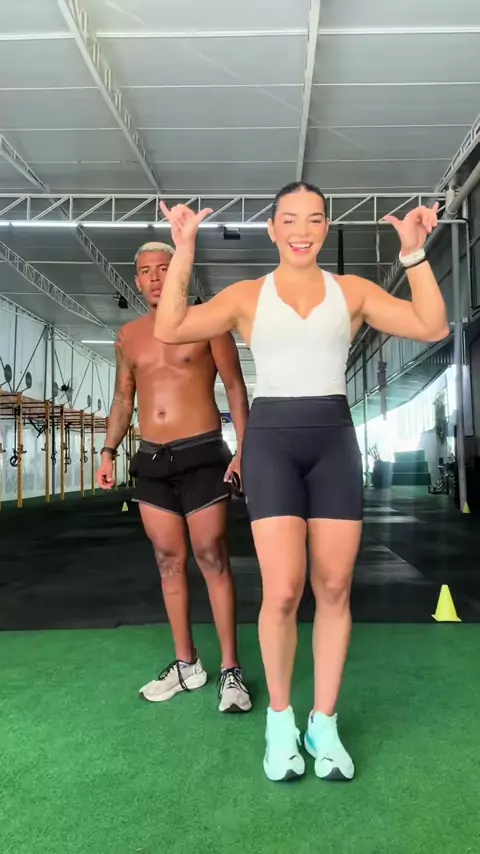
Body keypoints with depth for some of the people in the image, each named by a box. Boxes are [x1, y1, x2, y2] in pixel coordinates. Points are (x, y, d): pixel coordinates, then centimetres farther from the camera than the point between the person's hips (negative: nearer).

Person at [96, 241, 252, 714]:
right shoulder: (128, 336, 12)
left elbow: (235, 387, -2)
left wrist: (243, 448, -12)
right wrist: (109, 450, 8)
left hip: (202, 454, -4)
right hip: (150, 461, 5)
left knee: (212, 560, -4)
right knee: (169, 562, 8)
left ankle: (230, 669, 5)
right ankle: (185, 663, 20)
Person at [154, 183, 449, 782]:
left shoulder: (353, 291, 8)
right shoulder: (247, 296, 5)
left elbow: (433, 328, -1)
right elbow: (169, 329, -5)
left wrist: (414, 254, -8)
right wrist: (183, 251, -10)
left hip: (334, 441, 2)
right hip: (271, 441, -2)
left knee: (333, 589, 4)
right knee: (282, 591, -9)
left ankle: (325, 723, 23)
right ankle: (280, 719, 17)